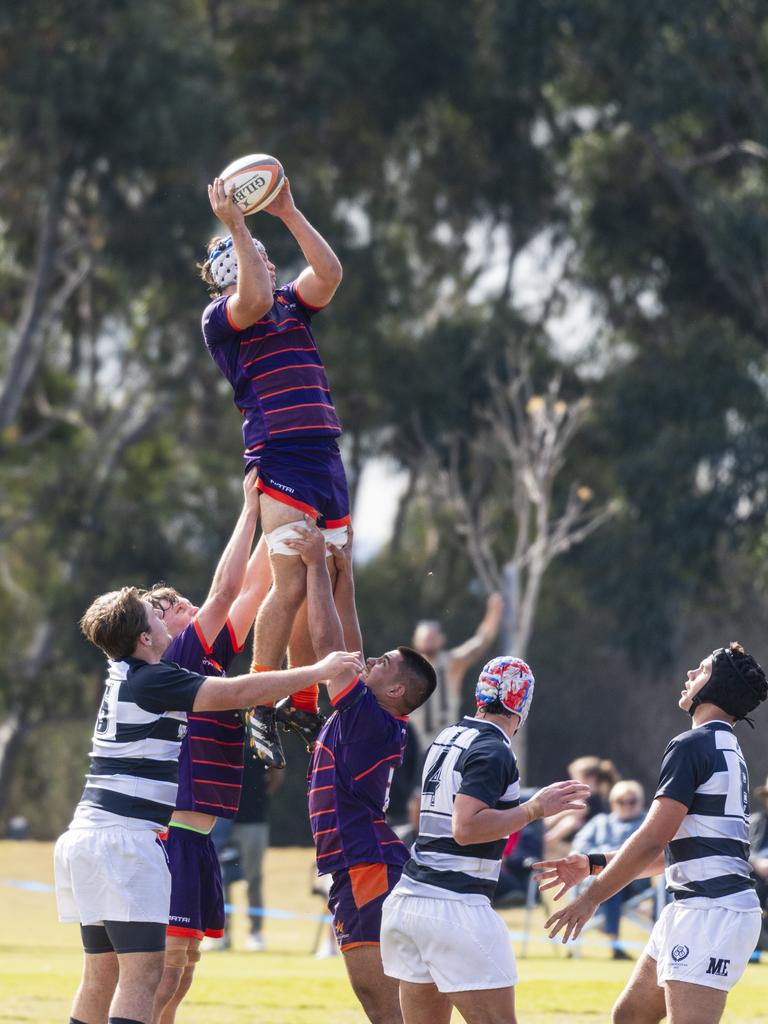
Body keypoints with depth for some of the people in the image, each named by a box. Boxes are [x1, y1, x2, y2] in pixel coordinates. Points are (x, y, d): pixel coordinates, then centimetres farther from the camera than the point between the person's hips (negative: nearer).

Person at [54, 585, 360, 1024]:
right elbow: (237, 693, -16)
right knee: (143, 972, -13)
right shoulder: (153, 680, -10)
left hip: (89, 835, 10)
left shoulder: (126, 678, 18)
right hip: (124, 836, -10)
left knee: (102, 978, 12)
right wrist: (319, 671, -11)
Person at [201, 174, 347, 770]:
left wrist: (288, 212, 5)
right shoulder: (221, 317, 1)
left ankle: (303, 707, 12)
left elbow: (329, 272, 5)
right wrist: (235, 225, -16)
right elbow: (256, 298, -19)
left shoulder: (294, 305, 20)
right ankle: (260, 708, -9)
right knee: (291, 585, -15)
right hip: (280, 459, -7)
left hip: (326, 458, 7)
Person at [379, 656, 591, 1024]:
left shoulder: (447, 737, 15)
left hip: (408, 899, 9)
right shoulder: (494, 751, -10)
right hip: (454, 907, -8)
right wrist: (535, 808, -14)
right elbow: (466, 828, -20)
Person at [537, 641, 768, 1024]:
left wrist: (591, 898, -9)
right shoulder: (726, 749, 21)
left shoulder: (692, 745, -11)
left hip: (712, 910, -11)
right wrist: (593, 864, 23)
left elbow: (652, 840, -16)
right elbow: (673, 849, 24)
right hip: (691, 908, 11)